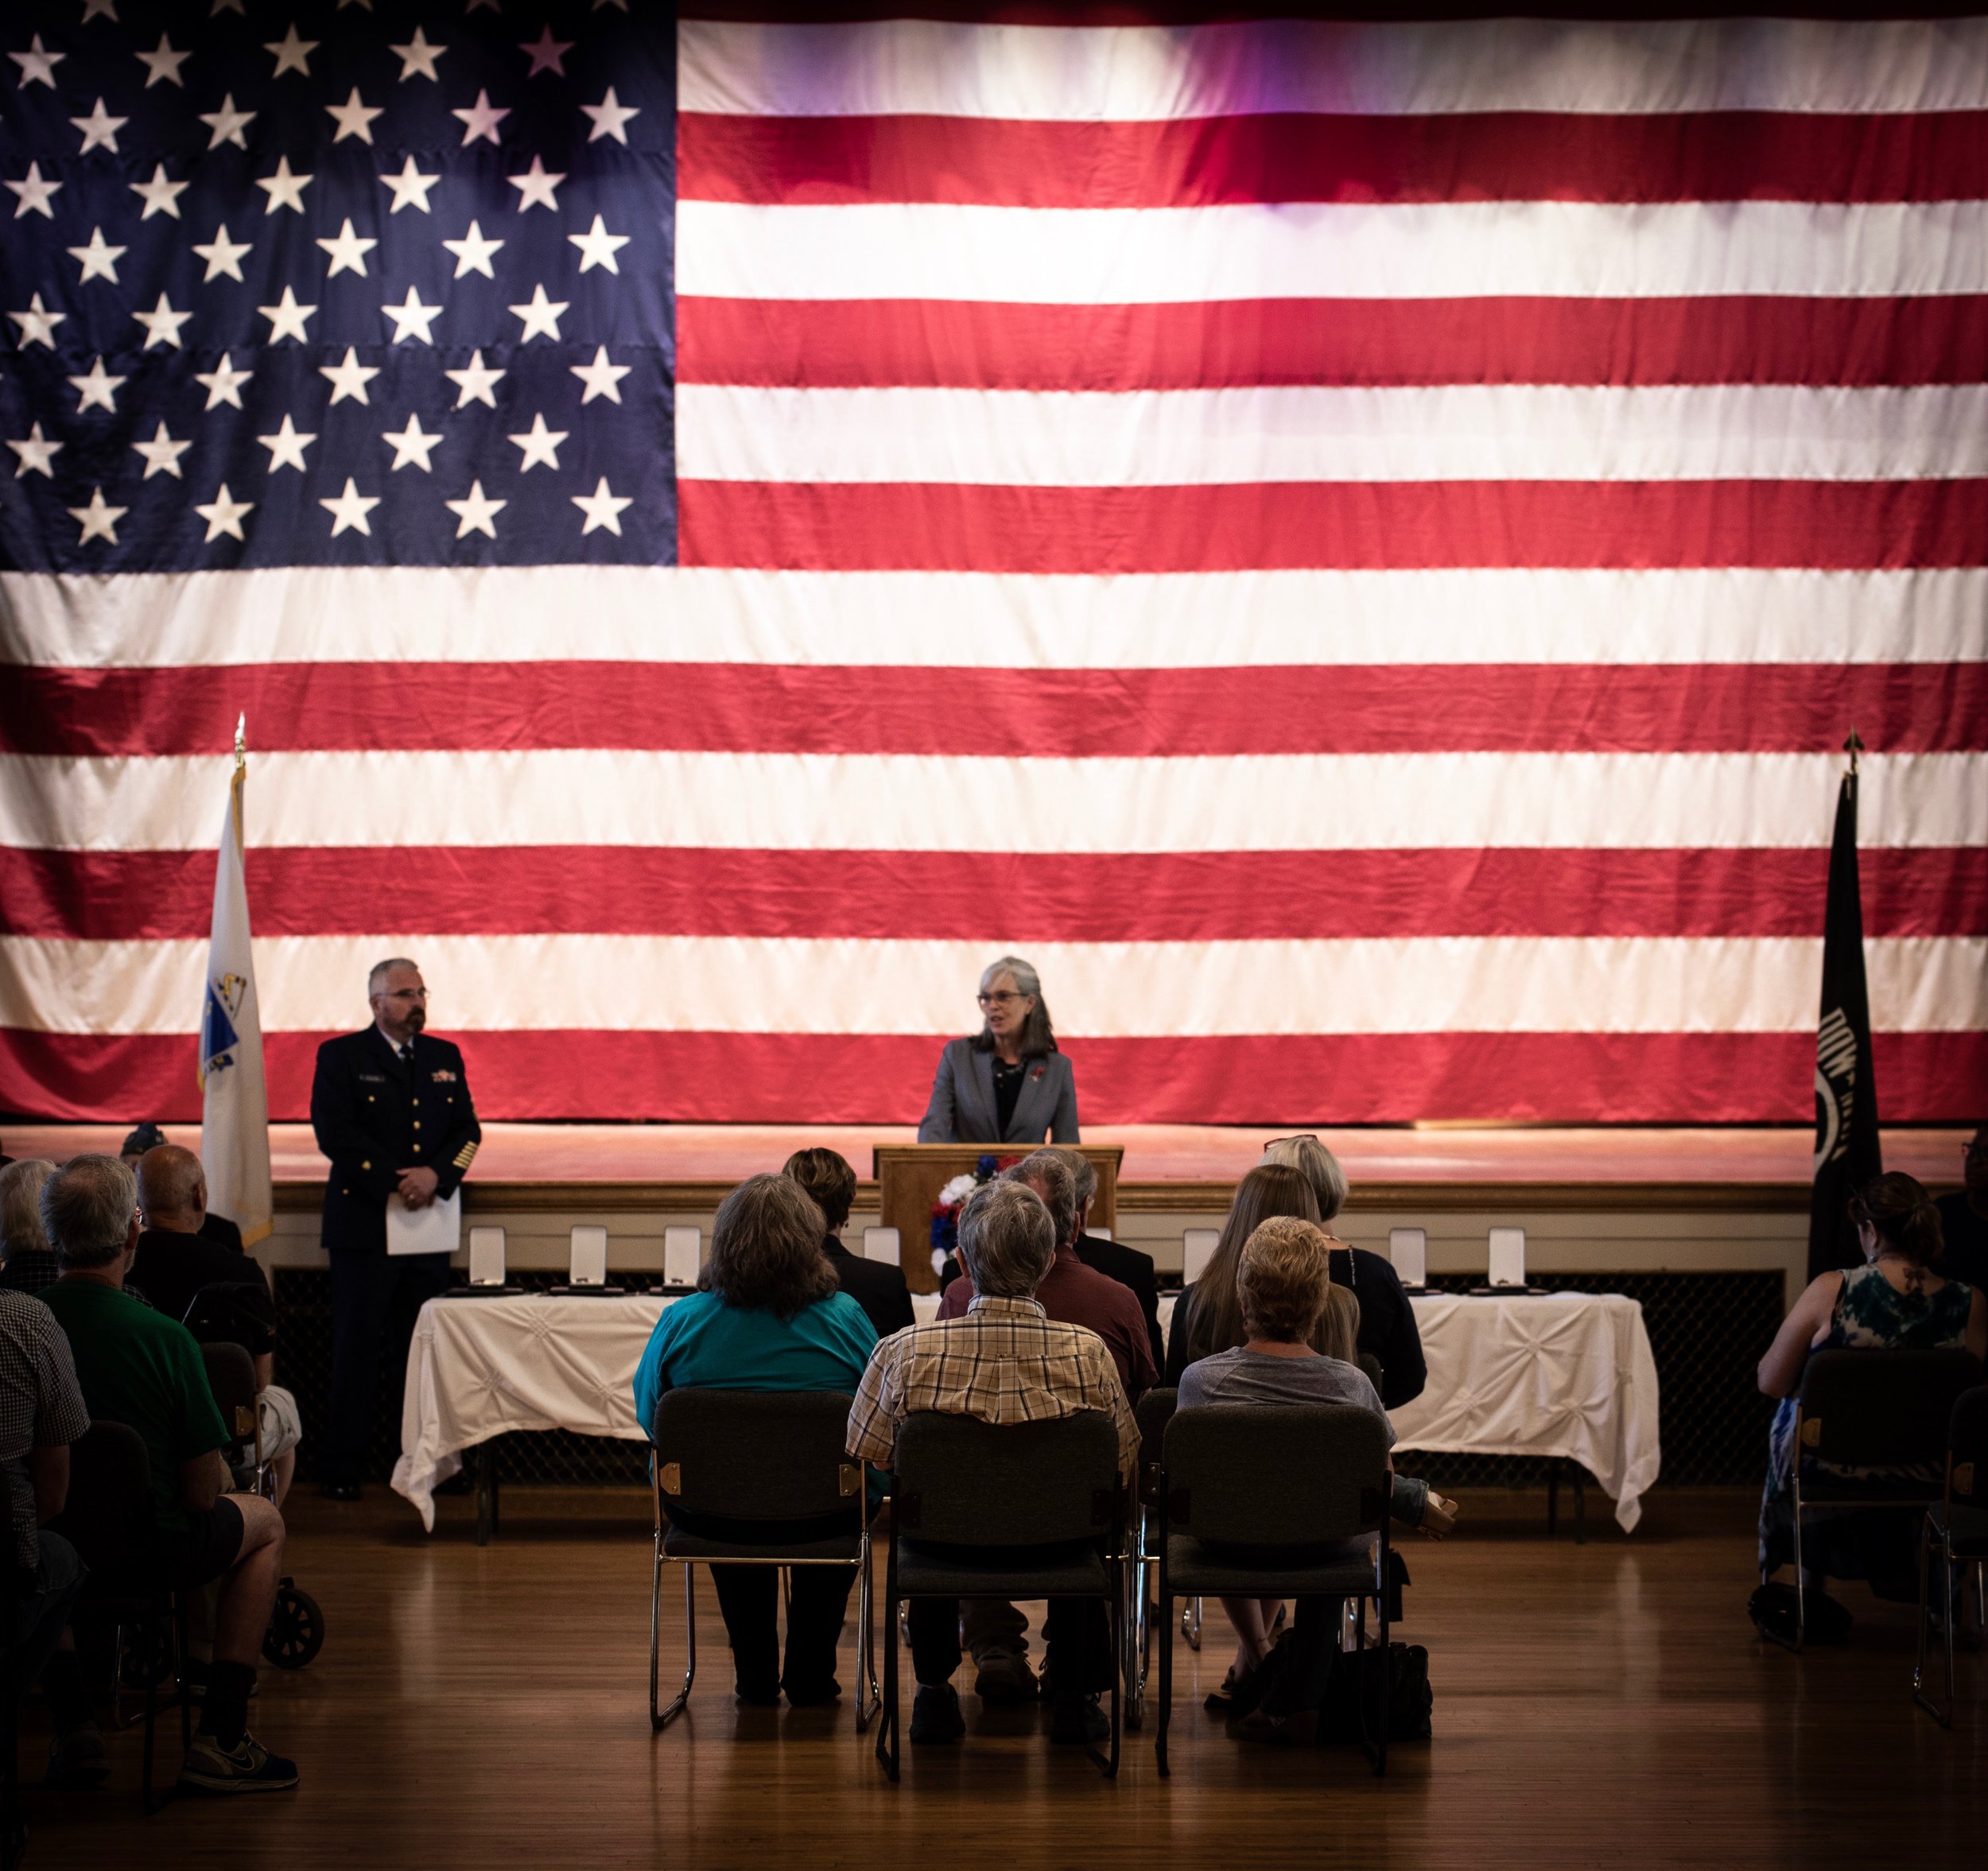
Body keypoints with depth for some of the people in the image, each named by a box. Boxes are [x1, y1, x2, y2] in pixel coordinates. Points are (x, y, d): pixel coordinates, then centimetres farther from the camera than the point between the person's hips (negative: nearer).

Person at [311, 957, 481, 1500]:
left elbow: (467, 1129, 8)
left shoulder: (445, 1057, 14)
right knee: (357, 1348, -2)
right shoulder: (341, 1057, 0)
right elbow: (335, 1134, -10)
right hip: (364, 1223, -4)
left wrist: (435, 1175, -11)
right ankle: (342, 1469, 3)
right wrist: (396, 1182, -17)